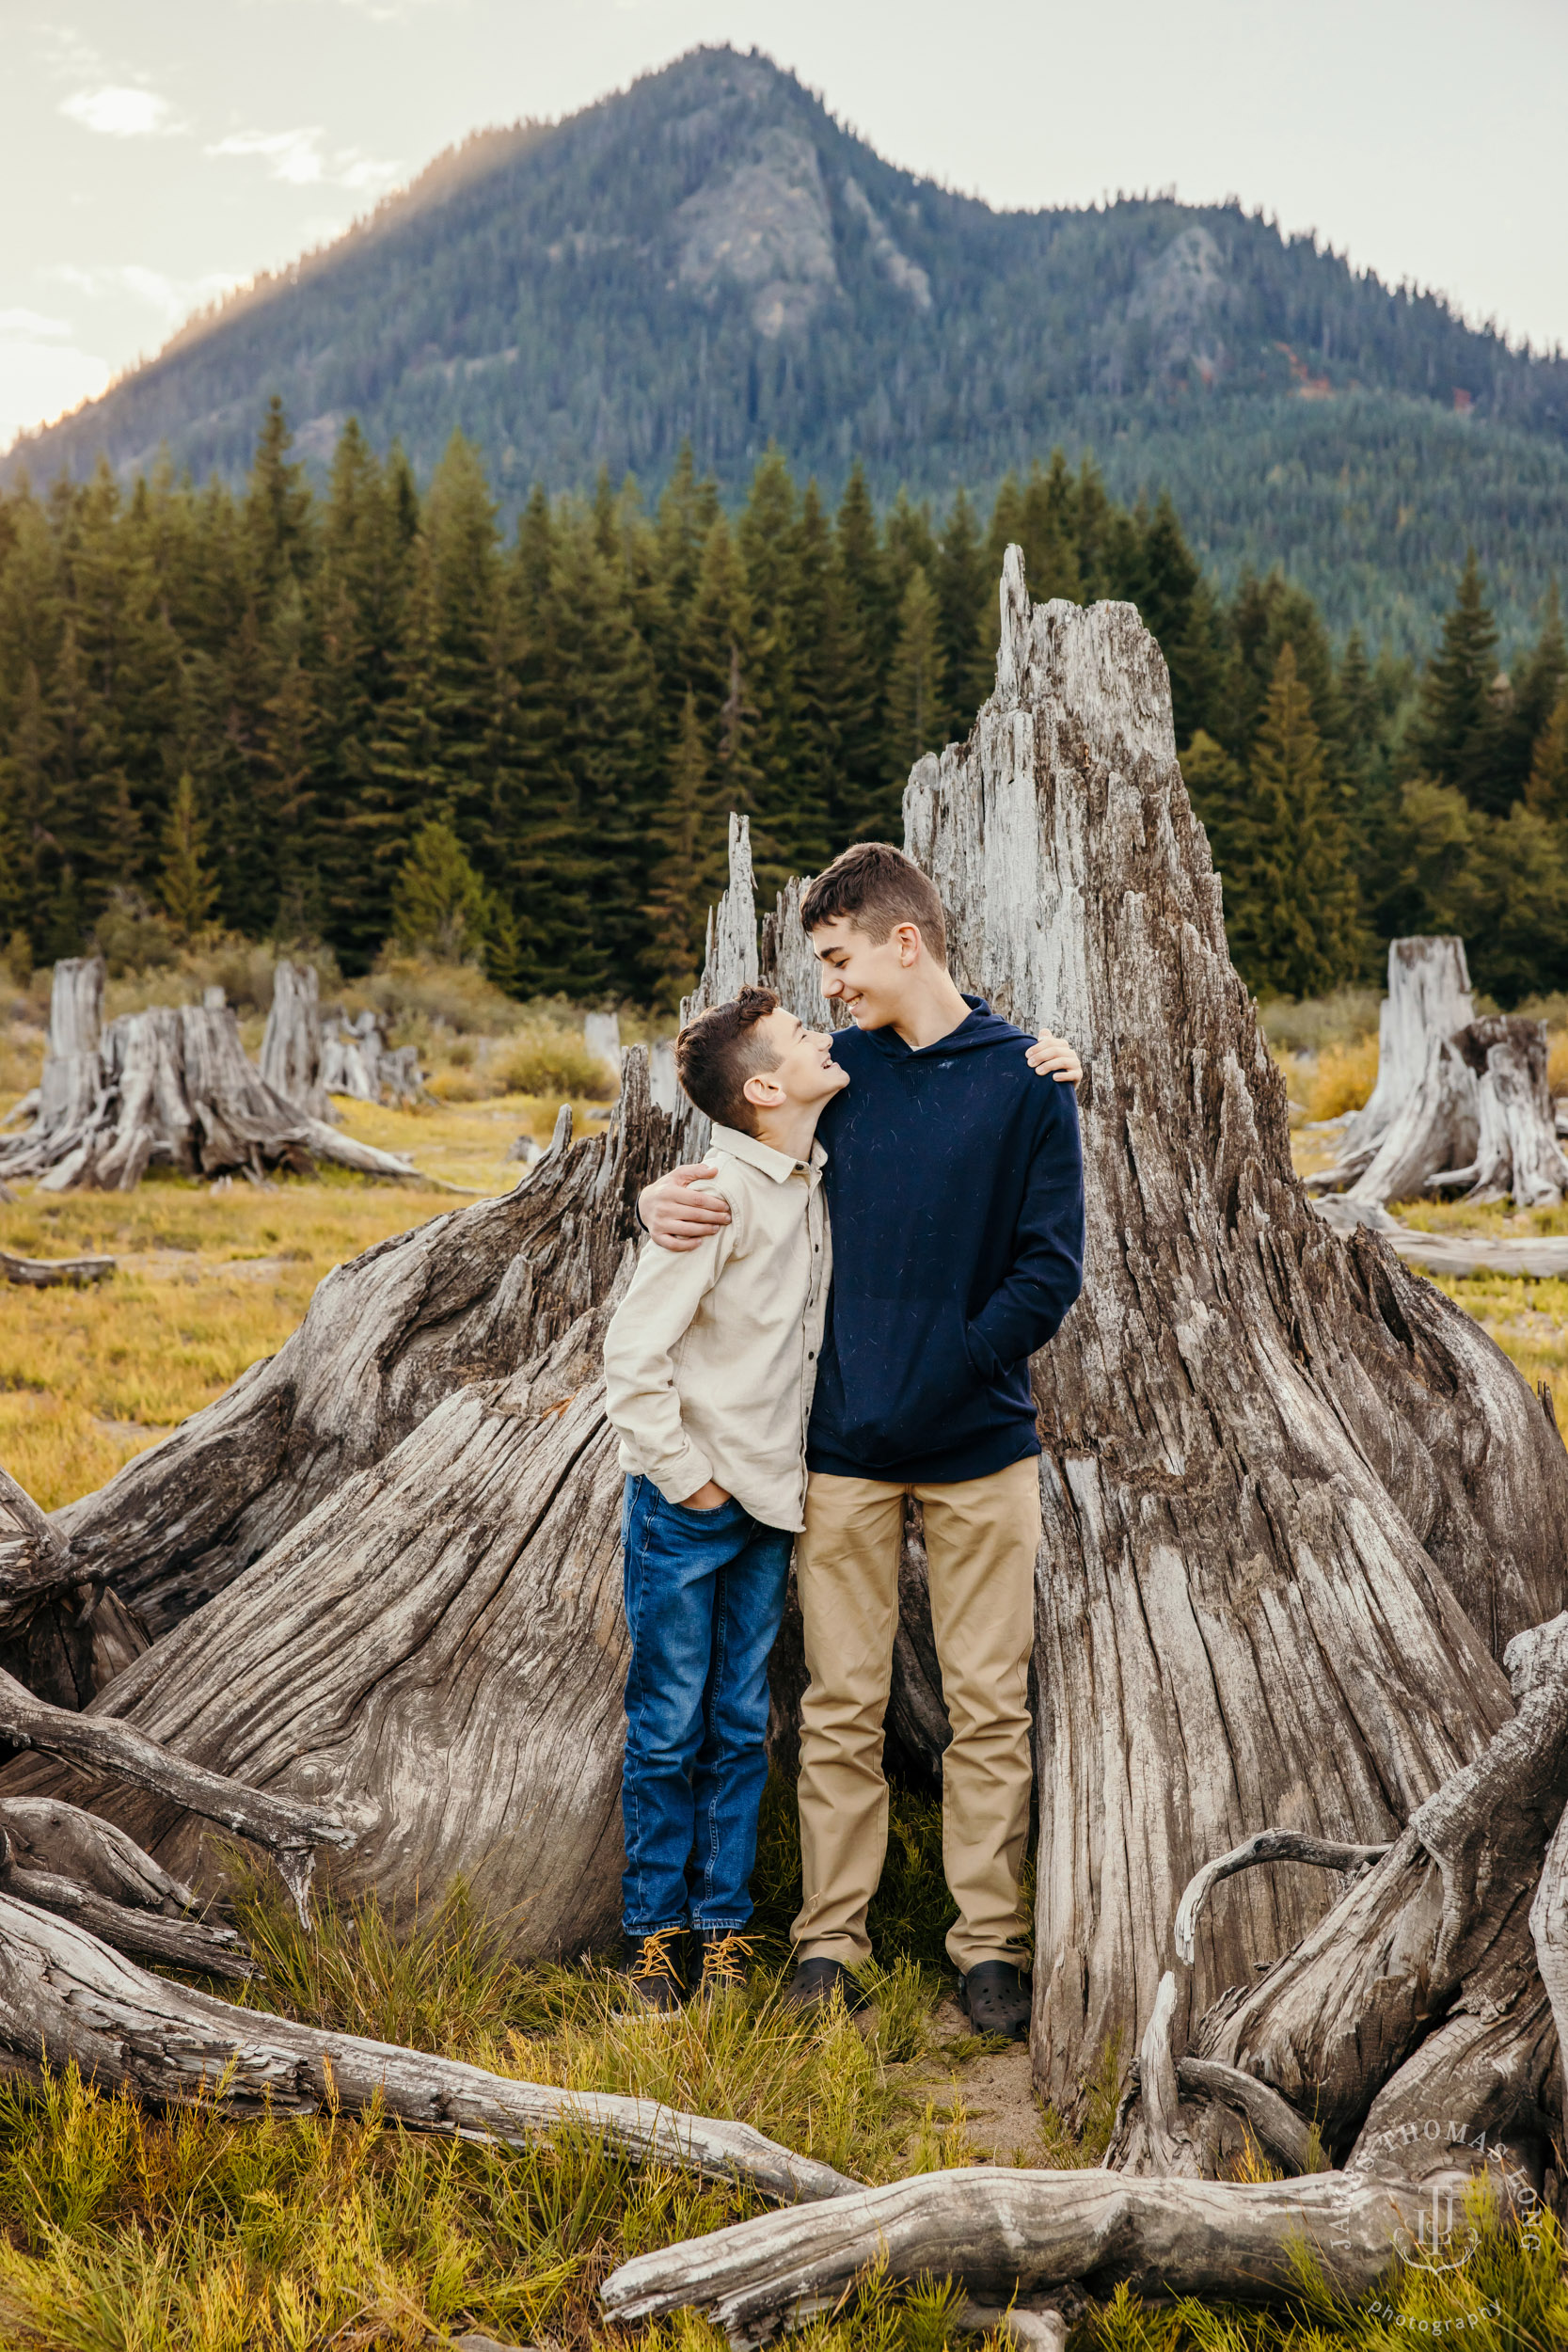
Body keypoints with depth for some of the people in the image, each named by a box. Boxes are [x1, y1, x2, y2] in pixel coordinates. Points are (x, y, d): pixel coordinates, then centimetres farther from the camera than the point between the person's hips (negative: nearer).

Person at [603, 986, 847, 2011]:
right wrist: (687, 1480, -12)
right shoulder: (719, 1196, -18)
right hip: (688, 1508, -6)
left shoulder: (822, 1180, 2)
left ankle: (726, 1929, 22)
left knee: (741, 1727, 12)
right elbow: (633, 1354, -18)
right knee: (670, 1727, 5)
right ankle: (653, 1933, 18)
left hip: (770, 1504, 6)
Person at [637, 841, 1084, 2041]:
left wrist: (953, 1370, -12)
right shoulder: (836, 1071, 6)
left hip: (982, 1447, -2)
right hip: (846, 1446, 2)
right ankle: (831, 1940, 17)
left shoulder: (1026, 1077, -3)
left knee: (990, 1708, 6)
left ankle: (989, 1943, 18)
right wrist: (664, 1198, -3)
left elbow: (1052, 1269, -6)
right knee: (841, 1708, 7)